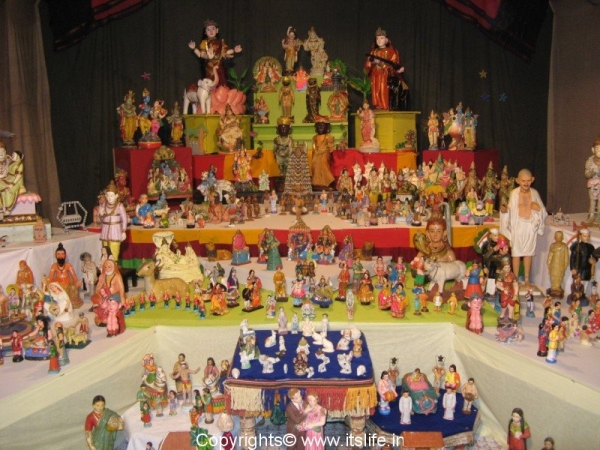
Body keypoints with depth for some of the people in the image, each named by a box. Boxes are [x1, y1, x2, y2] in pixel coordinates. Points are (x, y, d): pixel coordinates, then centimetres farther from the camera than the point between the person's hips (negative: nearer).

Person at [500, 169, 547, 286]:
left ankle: (527, 279, 20)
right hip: (518, 225, -2)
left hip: (531, 226, 2)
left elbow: (543, 210, 8)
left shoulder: (534, 193, 1)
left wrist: (538, 208, -13)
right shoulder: (514, 193, -6)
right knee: (516, 253, 2)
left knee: (528, 253, 10)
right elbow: (510, 210, -4)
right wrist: (504, 210, -24)